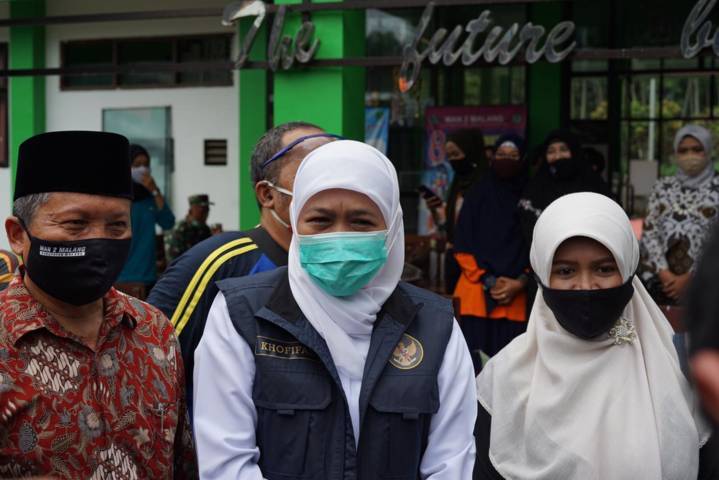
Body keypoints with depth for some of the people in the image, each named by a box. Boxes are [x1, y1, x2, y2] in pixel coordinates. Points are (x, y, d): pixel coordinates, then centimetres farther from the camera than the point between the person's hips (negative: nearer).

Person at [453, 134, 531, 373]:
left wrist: (520, 283, -9)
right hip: (477, 295, 0)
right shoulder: (478, 195, 9)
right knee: (476, 364, -5)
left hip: (517, 298, 0)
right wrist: (487, 281, -5)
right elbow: (462, 247, 4)